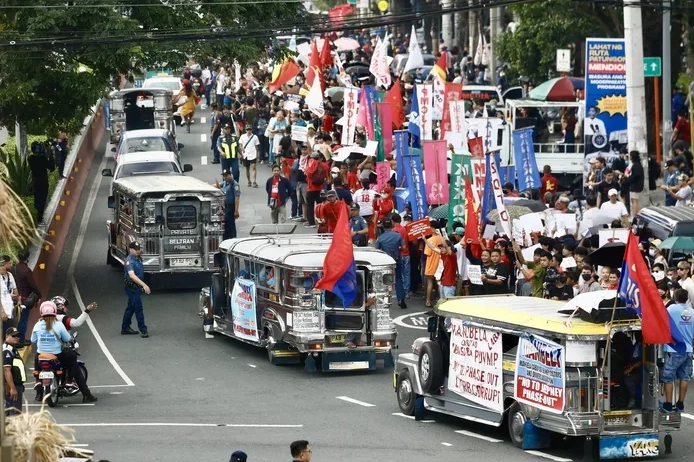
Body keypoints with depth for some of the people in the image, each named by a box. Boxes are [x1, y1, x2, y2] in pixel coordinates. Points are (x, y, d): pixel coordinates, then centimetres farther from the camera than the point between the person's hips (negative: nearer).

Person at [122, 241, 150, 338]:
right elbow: (132, 275, -37)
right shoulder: (129, 261, -23)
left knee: (131, 307, 16)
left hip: (137, 287, 10)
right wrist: (144, 285, -44)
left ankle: (125, 328, 26)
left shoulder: (138, 258, 8)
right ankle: (143, 330, -3)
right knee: (138, 308, -7)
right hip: (132, 287, -10)